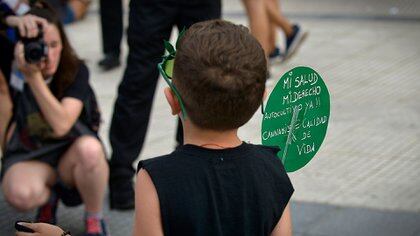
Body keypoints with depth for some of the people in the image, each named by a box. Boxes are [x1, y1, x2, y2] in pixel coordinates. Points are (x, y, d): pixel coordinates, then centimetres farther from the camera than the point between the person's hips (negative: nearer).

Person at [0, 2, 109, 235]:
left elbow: (61, 125, -27)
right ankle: (48, 196, 5)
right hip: (27, 157, 1)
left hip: (71, 154, -1)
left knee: (90, 148, -38)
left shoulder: (76, 71, -14)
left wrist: (33, 77, -34)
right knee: (21, 194, -36)